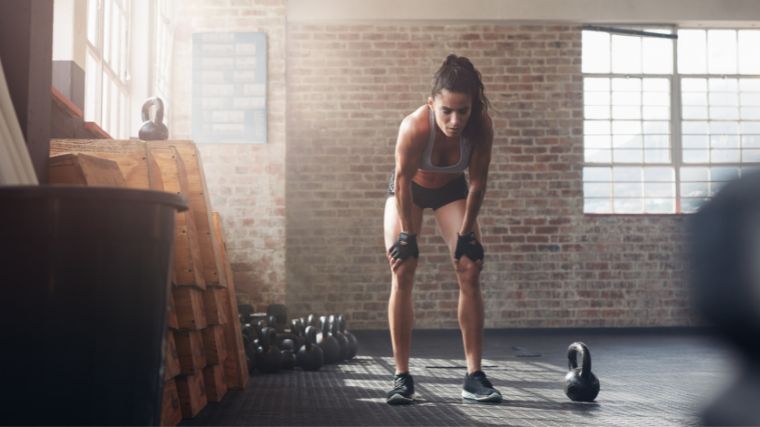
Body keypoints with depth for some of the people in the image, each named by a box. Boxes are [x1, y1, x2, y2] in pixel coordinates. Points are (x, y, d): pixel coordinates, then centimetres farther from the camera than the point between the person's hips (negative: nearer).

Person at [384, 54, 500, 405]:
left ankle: (474, 376, -3)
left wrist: (466, 234, -15)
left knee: (470, 272, -8)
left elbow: (477, 182, -19)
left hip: (451, 190, 2)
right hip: (408, 190, -2)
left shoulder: (482, 127, -32)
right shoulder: (415, 126, -38)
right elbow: (403, 180, -25)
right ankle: (402, 376, -5)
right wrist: (407, 235, -20)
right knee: (402, 275, -10)